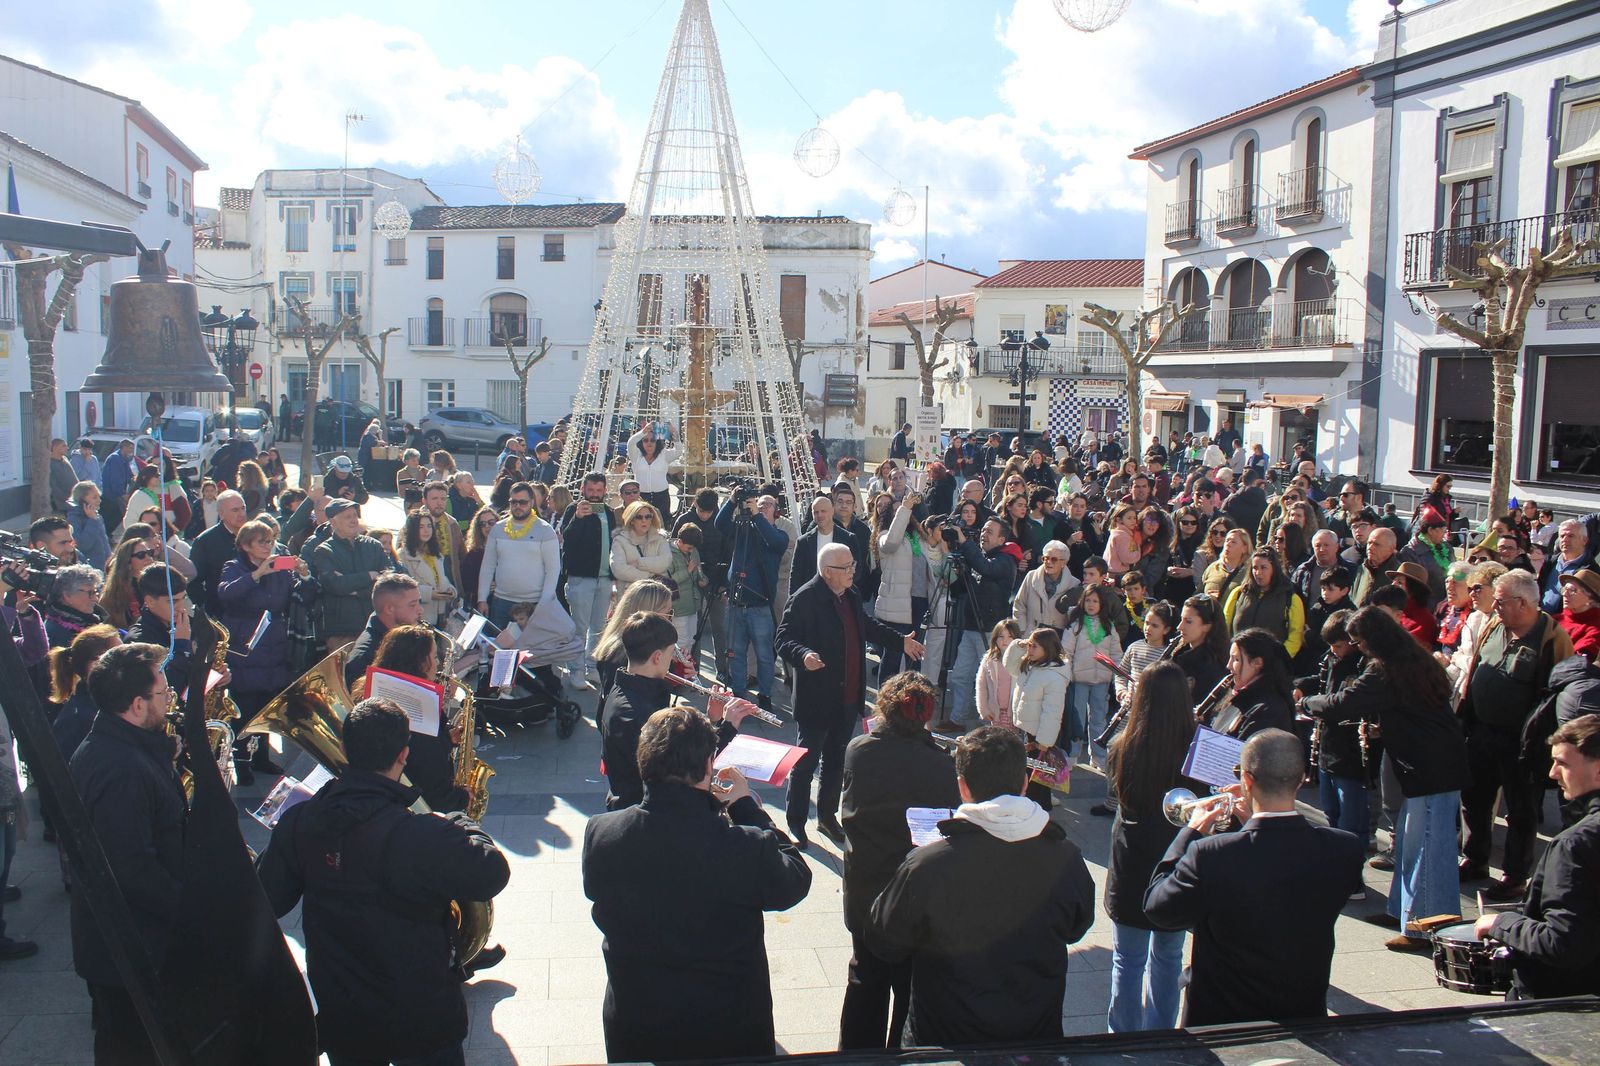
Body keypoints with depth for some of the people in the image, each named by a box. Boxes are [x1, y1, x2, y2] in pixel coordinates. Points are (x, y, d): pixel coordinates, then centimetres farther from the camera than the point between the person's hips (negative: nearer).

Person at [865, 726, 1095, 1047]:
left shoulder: (925, 866, -27)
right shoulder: (1068, 860, -18)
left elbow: (884, 945, -11)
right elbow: (1076, 930, 4)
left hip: (943, 1040, -3)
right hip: (1038, 1038, 3)